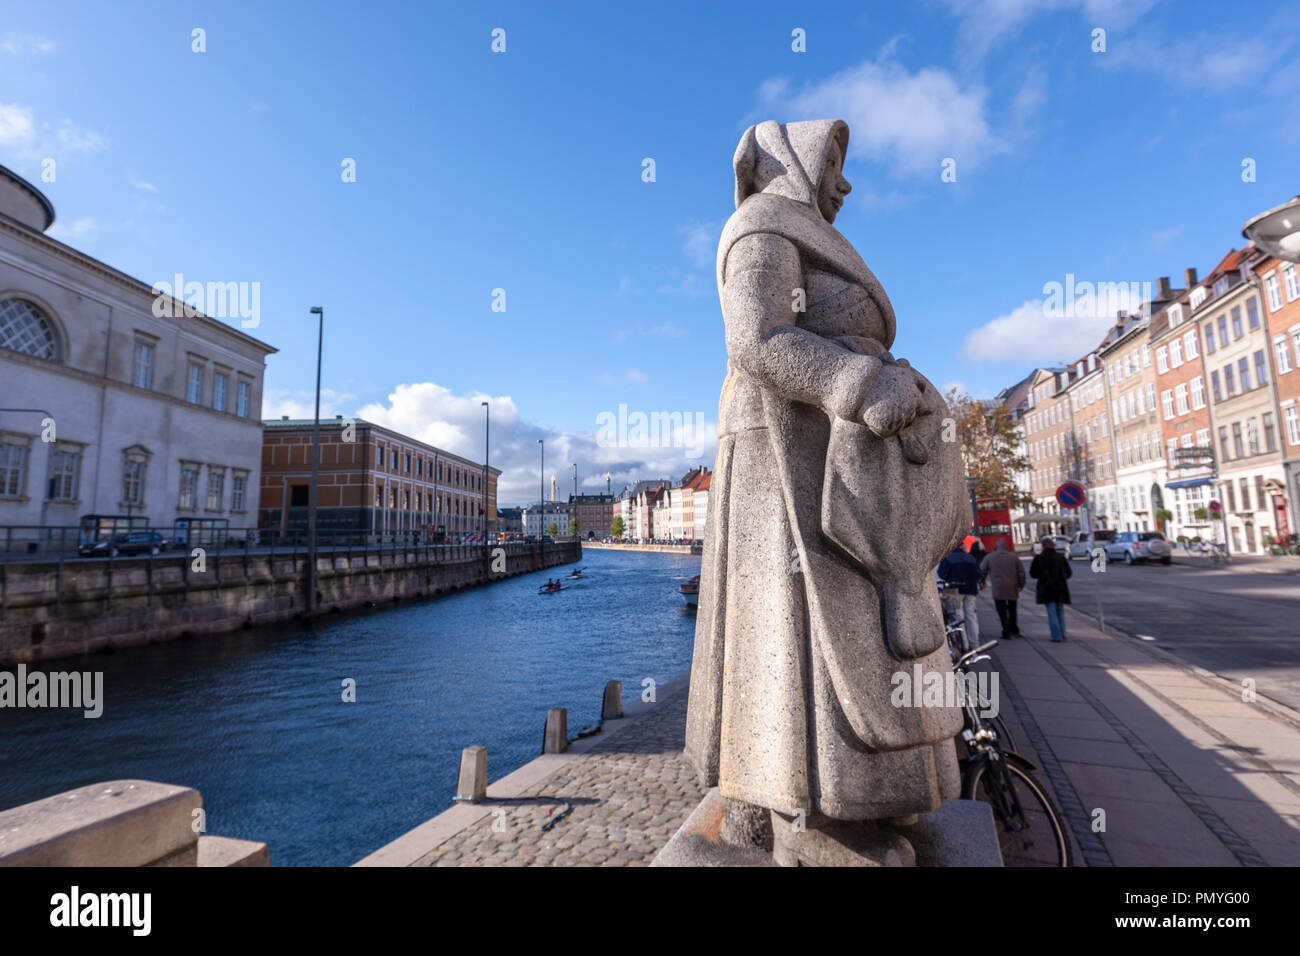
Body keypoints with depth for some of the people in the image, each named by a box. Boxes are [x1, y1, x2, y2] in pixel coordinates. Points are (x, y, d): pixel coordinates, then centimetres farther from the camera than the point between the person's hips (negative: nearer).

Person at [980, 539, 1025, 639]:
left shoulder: (989, 557, -1)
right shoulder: (1014, 556, 2)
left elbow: (982, 571, 5)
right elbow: (1021, 572, 4)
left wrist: (982, 581, 22)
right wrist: (1021, 585, 17)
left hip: (998, 589, -2)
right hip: (1012, 589, 2)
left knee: (1002, 611, 2)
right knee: (1012, 610, 18)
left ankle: (1006, 633, 0)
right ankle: (1014, 631, 19)